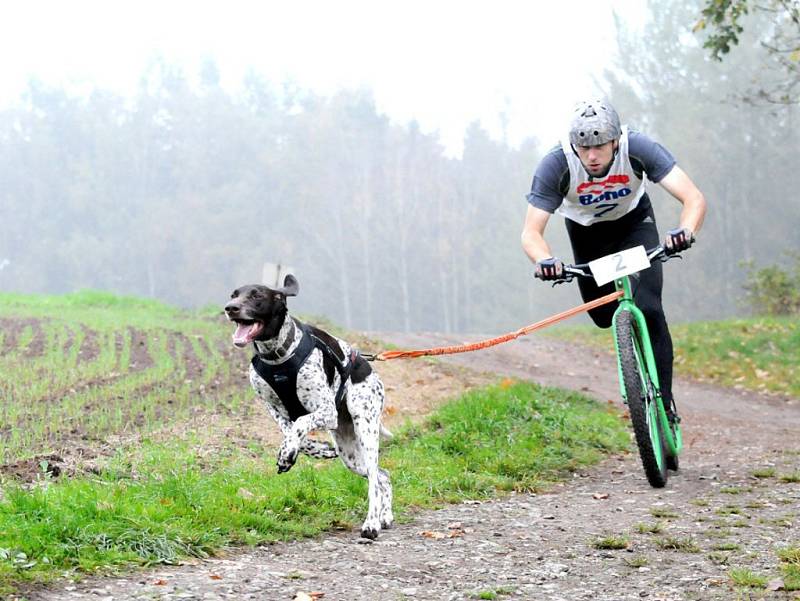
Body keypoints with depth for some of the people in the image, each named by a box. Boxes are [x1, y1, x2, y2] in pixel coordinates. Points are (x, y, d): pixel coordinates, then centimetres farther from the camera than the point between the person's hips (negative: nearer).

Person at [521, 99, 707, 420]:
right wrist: (544, 260, -57)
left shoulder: (638, 148, -34)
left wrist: (685, 231, -60)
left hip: (634, 222, -1)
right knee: (605, 316, 0)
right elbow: (531, 231, -35)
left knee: (648, 309, -18)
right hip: (586, 232, 1)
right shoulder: (556, 165, -34)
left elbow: (694, 198, -39)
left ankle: (663, 400, -8)